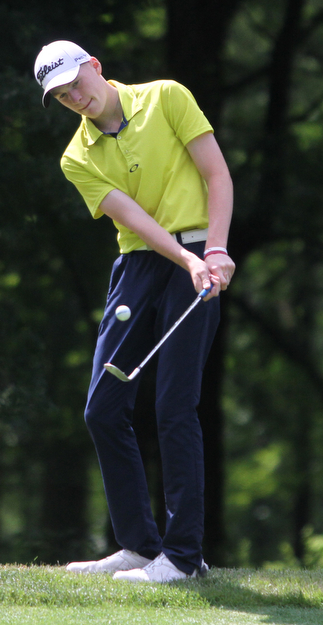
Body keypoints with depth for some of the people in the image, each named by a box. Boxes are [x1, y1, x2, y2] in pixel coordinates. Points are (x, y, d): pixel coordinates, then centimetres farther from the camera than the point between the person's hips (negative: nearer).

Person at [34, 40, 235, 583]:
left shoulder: (166, 98, 0)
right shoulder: (78, 159, 6)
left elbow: (218, 175, -3)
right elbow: (132, 217, -8)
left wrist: (214, 252, -15)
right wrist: (187, 261, -23)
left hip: (197, 259, -5)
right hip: (136, 265, 5)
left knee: (174, 407, -12)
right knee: (103, 409, 1)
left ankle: (183, 553, -8)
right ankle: (140, 545, 11)